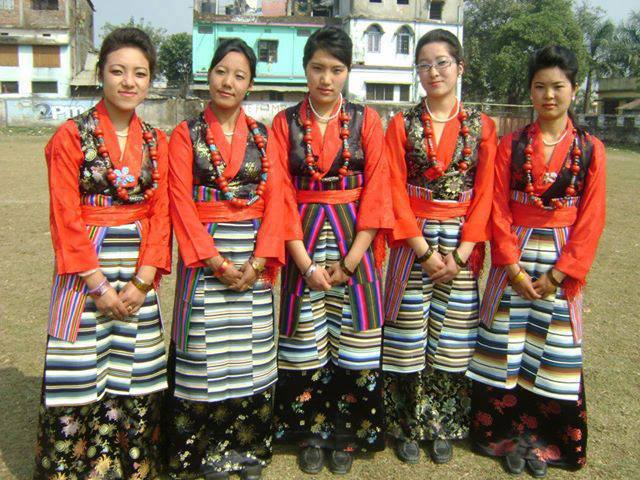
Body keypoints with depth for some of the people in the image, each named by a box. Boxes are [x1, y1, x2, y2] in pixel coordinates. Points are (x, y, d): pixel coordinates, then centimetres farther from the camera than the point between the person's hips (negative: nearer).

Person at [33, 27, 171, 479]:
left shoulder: (157, 142, 6)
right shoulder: (72, 136, -4)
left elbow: (160, 215, 2)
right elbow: (66, 218, -9)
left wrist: (141, 281, -8)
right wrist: (100, 285, -13)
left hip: (139, 269, 4)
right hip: (84, 268, -3)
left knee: (135, 372, 10)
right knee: (81, 371, 3)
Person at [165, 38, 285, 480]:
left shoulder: (263, 136, 9)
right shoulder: (186, 134, 3)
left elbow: (275, 201, 2)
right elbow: (181, 203, -5)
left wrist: (258, 261, -11)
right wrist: (216, 262, -14)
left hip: (254, 258, 2)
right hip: (204, 256, -2)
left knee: (252, 353, 6)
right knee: (204, 354, 1)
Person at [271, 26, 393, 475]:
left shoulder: (366, 120, 2)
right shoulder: (285, 122, 3)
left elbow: (377, 192, -4)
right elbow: (281, 194, -2)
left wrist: (351, 260, -12)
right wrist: (305, 262, -11)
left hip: (354, 239, 0)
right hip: (303, 239, 0)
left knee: (352, 345, 3)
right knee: (305, 343, 5)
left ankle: (346, 434, 23)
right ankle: (310, 433, 24)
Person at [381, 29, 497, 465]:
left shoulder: (481, 126, 5)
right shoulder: (402, 124, 2)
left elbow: (484, 194, 0)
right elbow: (396, 193, -4)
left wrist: (460, 253, -10)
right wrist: (425, 251, -12)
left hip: (463, 244, 1)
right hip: (413, 242, -1)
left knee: (452, 338, 7)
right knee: (408, 336, 4)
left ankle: (444, 428, 25)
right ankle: (407, 427, 22)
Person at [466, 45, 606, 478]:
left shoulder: (590, 149, 0)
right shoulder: (512, 145, 2)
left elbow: (591, 218, -3)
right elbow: (499, 209, -2)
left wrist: (559, 273, -10)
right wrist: (512, 266, -11)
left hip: (562, 263, 0)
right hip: (513, 258, 1)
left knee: (554, 351, 6)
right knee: (506, 346, 5)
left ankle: (545, 439, 23)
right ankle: (508, 433, 22)